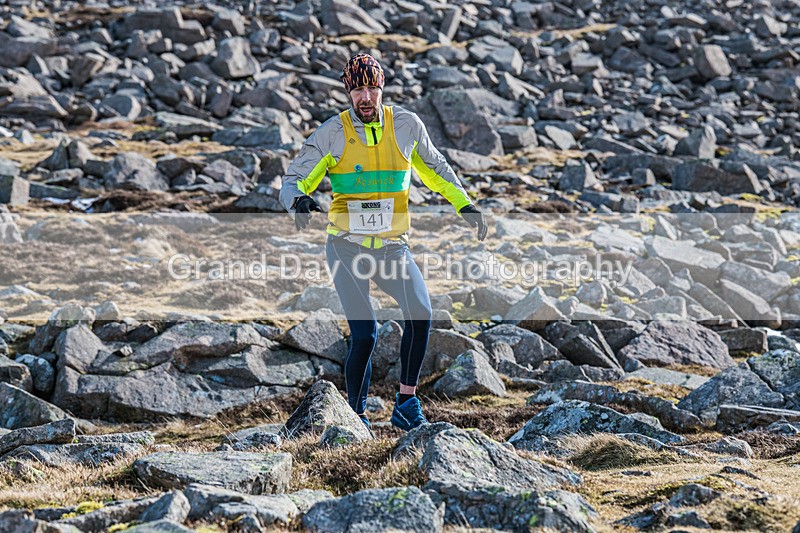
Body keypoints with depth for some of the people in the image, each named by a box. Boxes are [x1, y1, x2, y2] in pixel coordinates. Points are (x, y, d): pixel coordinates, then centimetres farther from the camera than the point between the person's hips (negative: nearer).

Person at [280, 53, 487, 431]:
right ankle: (355, 415, 7)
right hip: (346, 247, -2)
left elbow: (434, 168, 20)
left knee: (420, 312, -24)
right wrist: (299, 200, -26)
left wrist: (464, 204, 11)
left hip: (392, 247, 2)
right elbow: (293, 180, -2)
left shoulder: (406, 125, 3)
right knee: (364, 336, -14)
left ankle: (406, 405, -11)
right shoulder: (333, 133, -4)